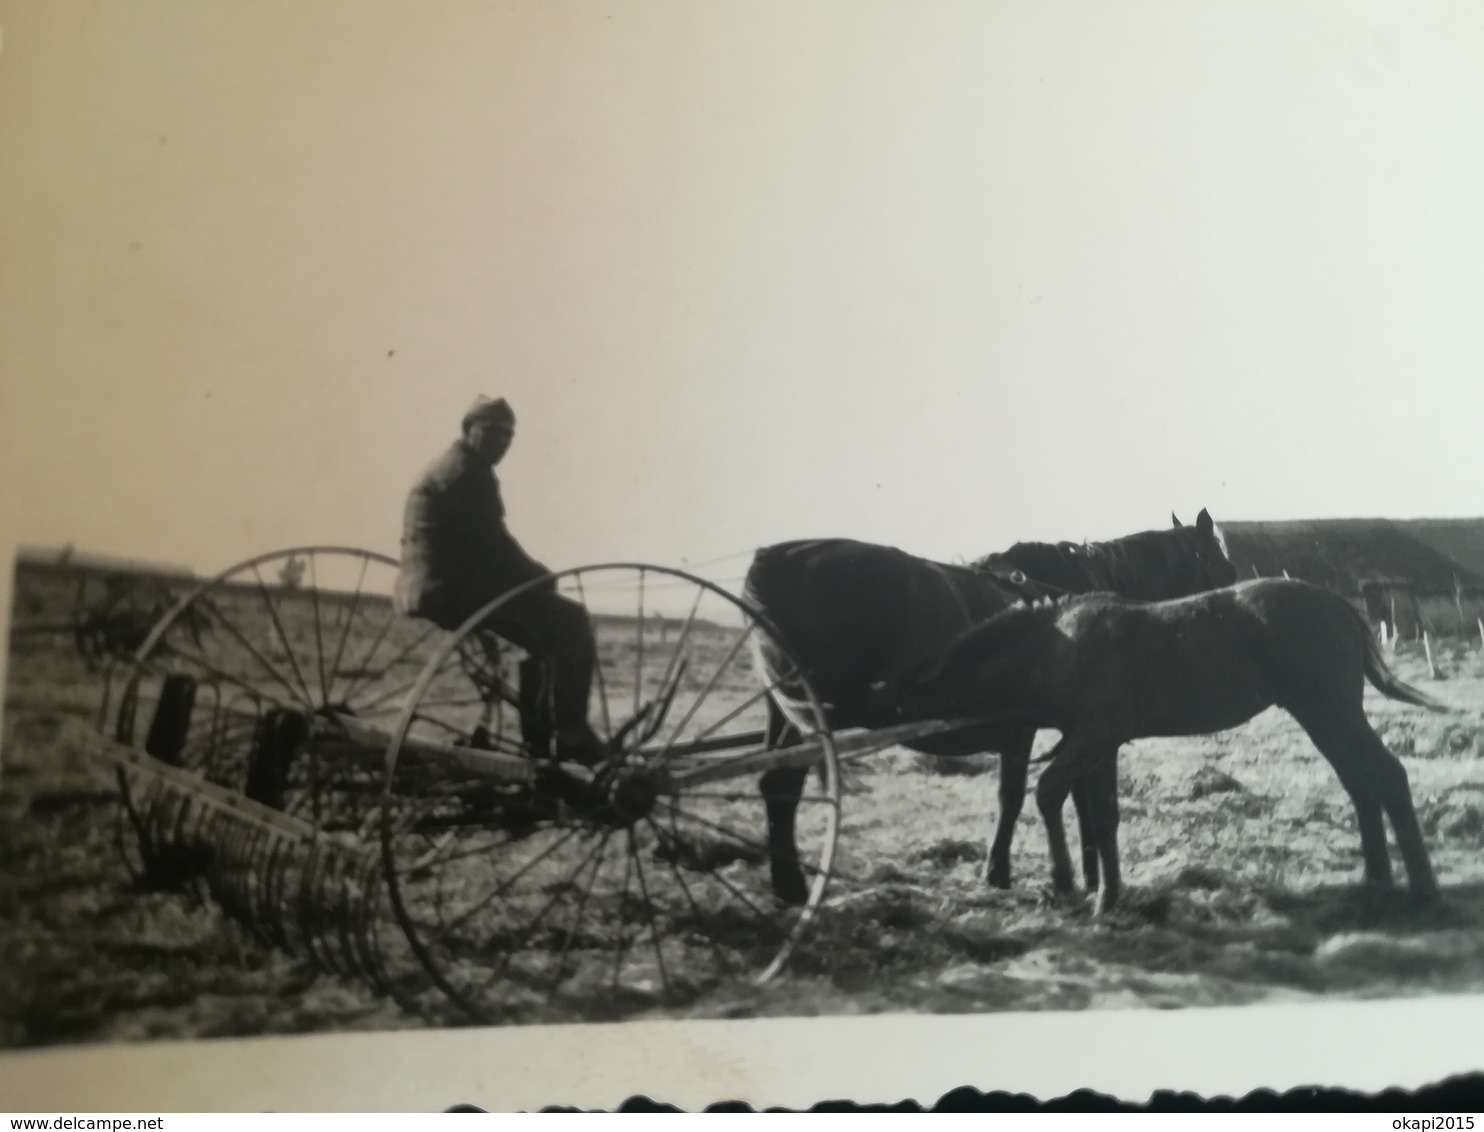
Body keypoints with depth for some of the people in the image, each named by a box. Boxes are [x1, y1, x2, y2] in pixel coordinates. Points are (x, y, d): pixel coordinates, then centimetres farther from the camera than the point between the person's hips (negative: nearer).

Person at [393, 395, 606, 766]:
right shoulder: (466, 471, -11)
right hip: (451, 590, -11)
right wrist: (538, 574, -5)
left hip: (433, 589, 11)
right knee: (571, 621, -7)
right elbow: (490, 541, -18)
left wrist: (531, 573, 13)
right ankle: (572, 734, -4)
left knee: (546, 632, 21)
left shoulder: (452, 467, 22)